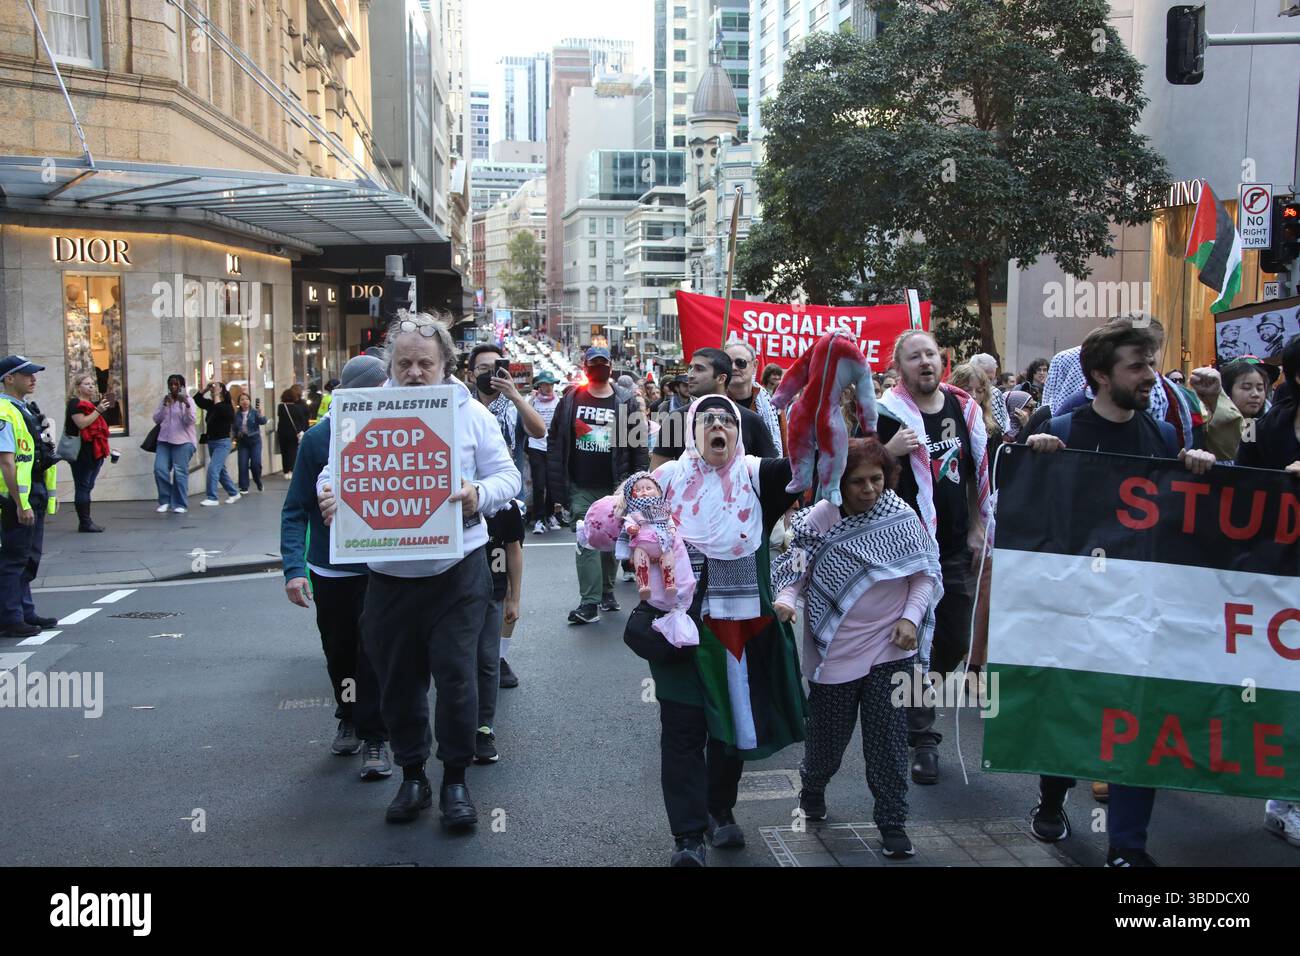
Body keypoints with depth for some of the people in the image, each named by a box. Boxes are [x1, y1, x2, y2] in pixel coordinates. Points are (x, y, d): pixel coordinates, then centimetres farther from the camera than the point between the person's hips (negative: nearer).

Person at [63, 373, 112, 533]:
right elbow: (82, 423, -20)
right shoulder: (75, 403, -7)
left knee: (88, 487, 10)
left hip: (94, 452, 9)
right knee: (83, 487, -6)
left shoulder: (93, 403, 20)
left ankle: (86, 521, 13)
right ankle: (84, 522, -4)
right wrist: (98, 411, -18)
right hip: (82, 452, -9)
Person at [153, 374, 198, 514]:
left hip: (183, 441, -4)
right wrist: (164, 405, -11)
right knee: (160, 469, -7)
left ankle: (180, 504, 1)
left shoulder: (187, 400, -1)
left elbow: (191, 420, -13)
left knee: (180, 472, -7)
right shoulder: (164, 400, 11)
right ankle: (165, 501, 7)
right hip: (164, 440, 4)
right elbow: (156, 419, 3)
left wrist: (187, 405, -28)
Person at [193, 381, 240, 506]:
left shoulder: (227, 407, -12)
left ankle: (212, 498, -14)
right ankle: (234, 493, 27)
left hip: (222, 443, -8)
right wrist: (207, 388, -2)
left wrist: (216, 395, -23)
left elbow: (219, 410, -32)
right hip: (211, 442, 8)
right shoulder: (211, 404, 7)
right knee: (221, 470, 14)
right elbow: (197, 399, 7)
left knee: (213, 469, -16)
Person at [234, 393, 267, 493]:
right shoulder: (237, 414, 5)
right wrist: (235, 438, 4)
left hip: (255, 440, -3)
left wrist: (260, 412, -33)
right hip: (242, 441, 3)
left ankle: (258, 481, 18)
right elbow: (235, 428, 15)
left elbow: (263, 422, -19)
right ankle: (243, 487, 3)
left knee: (255, 464, -10)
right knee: (243, 465, -5)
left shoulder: (254, 412, -5)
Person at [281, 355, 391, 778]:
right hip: (331, 569, 1)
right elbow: (296, 509, -8)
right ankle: (348, 718, 39)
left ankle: (374, 737, 8)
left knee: (374, 652, -3)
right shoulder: (319, 438, -11)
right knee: (340, 652, 16)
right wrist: (294, 567, -19)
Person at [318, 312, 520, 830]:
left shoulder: (471, 413, 0)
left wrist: (479, 495, -24)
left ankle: (456, 780, 17)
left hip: (456, 570, -2)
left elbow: (507, 476, -2)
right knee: (398, 681, 11)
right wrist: (328, 494, -22)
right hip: (389, 574, 2)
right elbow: (333, 471, 1)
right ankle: (412, 776, 30)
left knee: (455, 675, -2)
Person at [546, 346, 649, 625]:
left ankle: (606, 591, 29)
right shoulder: (570, 400, 4)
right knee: (587, 542, -7)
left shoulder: (624, 403, 3)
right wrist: (557, 482, -1)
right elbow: (554, 441, 5)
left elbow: (638, 445, 4)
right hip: (581, 488, -1)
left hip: (614, 487, 1)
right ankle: (590, 602, -8)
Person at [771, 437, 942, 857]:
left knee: (888, 735, 3)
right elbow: (795, 570, -5)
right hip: (836, 648, -1)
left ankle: (891, 820, 18)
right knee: (829, 733, 13)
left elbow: (925, 571, 2)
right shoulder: (819, 519, -10)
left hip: (891, 647, 1)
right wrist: (785, 600, -24)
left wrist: (911, 616, -8)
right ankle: (812, 786, 44)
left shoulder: (901, 515, -6)